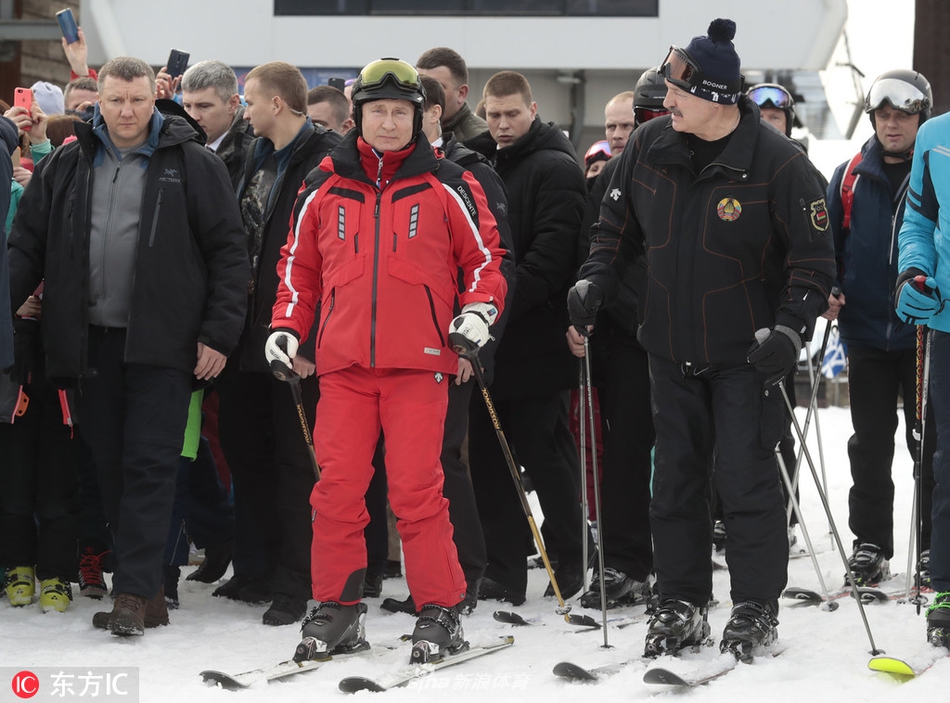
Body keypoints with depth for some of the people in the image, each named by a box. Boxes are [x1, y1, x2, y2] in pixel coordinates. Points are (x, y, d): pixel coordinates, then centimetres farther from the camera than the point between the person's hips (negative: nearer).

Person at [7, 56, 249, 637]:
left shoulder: (192, 165, 0)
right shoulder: (67, 166, 11)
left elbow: (229, 252, -1)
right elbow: (28, 245, 14)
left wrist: (220, 332, -7)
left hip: (162, 343, -4)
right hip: (92, 343, 4)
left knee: (150, 464, -9)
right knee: (112, 467, 6)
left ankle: (135, 593, -9)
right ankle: (147, 592, 14)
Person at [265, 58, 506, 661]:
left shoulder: (446, 186, 5)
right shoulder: (326, 187, 11)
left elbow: (484, 255, 10)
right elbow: (299, 263, 20)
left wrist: (479, 309, -6)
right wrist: (287, 325, 8)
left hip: (418, 362, -2)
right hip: (344, 362, 3)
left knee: (417, 488, -6)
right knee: (337, 486, 0)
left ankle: (440, 611, 3)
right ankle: (337, 610, 9)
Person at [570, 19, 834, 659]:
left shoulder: (778, 163, -16)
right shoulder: (651, 146, -1)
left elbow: (814, 258, -10)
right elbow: (619, 222, 13)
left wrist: (791, 329, -20)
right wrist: (596, 278, -1)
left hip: (746, 353, -5)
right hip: (672, 348, 5)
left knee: (746, 479, -5)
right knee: (676, 479, 9)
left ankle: (757, 609, 7)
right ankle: (682, 605, 19)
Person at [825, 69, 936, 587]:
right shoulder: (850, 177, 7)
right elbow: (827, 244, 12)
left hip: (926, 333, -2)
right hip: (867, 331, 2)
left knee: (929, 443, 4)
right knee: (870, 444, 7)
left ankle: (935, 544, 12)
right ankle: (870, 543, 14)